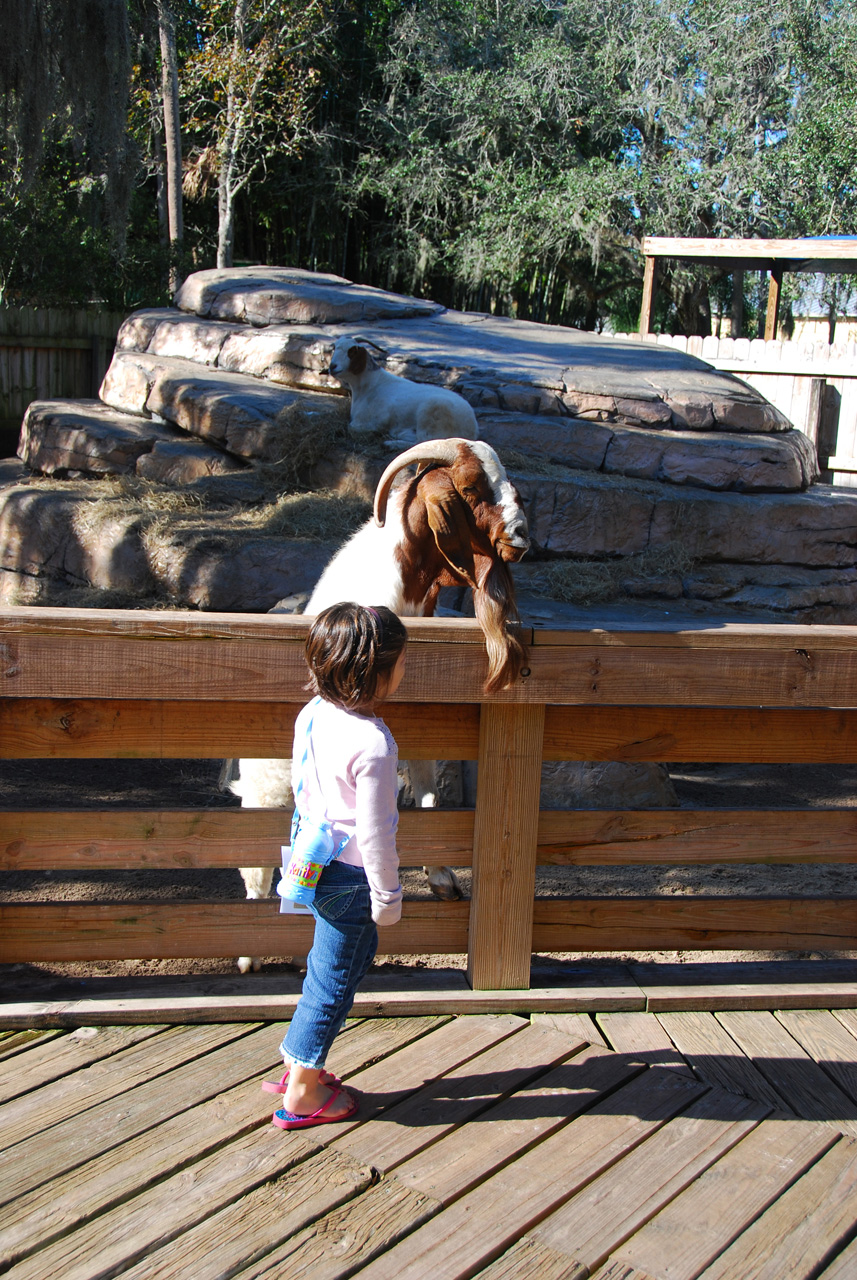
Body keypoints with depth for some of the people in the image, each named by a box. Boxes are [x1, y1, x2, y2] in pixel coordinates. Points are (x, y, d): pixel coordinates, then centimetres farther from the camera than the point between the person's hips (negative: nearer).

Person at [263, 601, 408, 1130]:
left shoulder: (313, 714, -3)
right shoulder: (373, 744, -28)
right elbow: (374, 832, -23)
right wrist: (387, 895, -11)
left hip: (316, 860, 9)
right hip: (350, 876, -8)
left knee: (355, 952, 25)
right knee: (335, 977, 8)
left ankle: (299, 1064, 35)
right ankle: (301, 1093, 23)